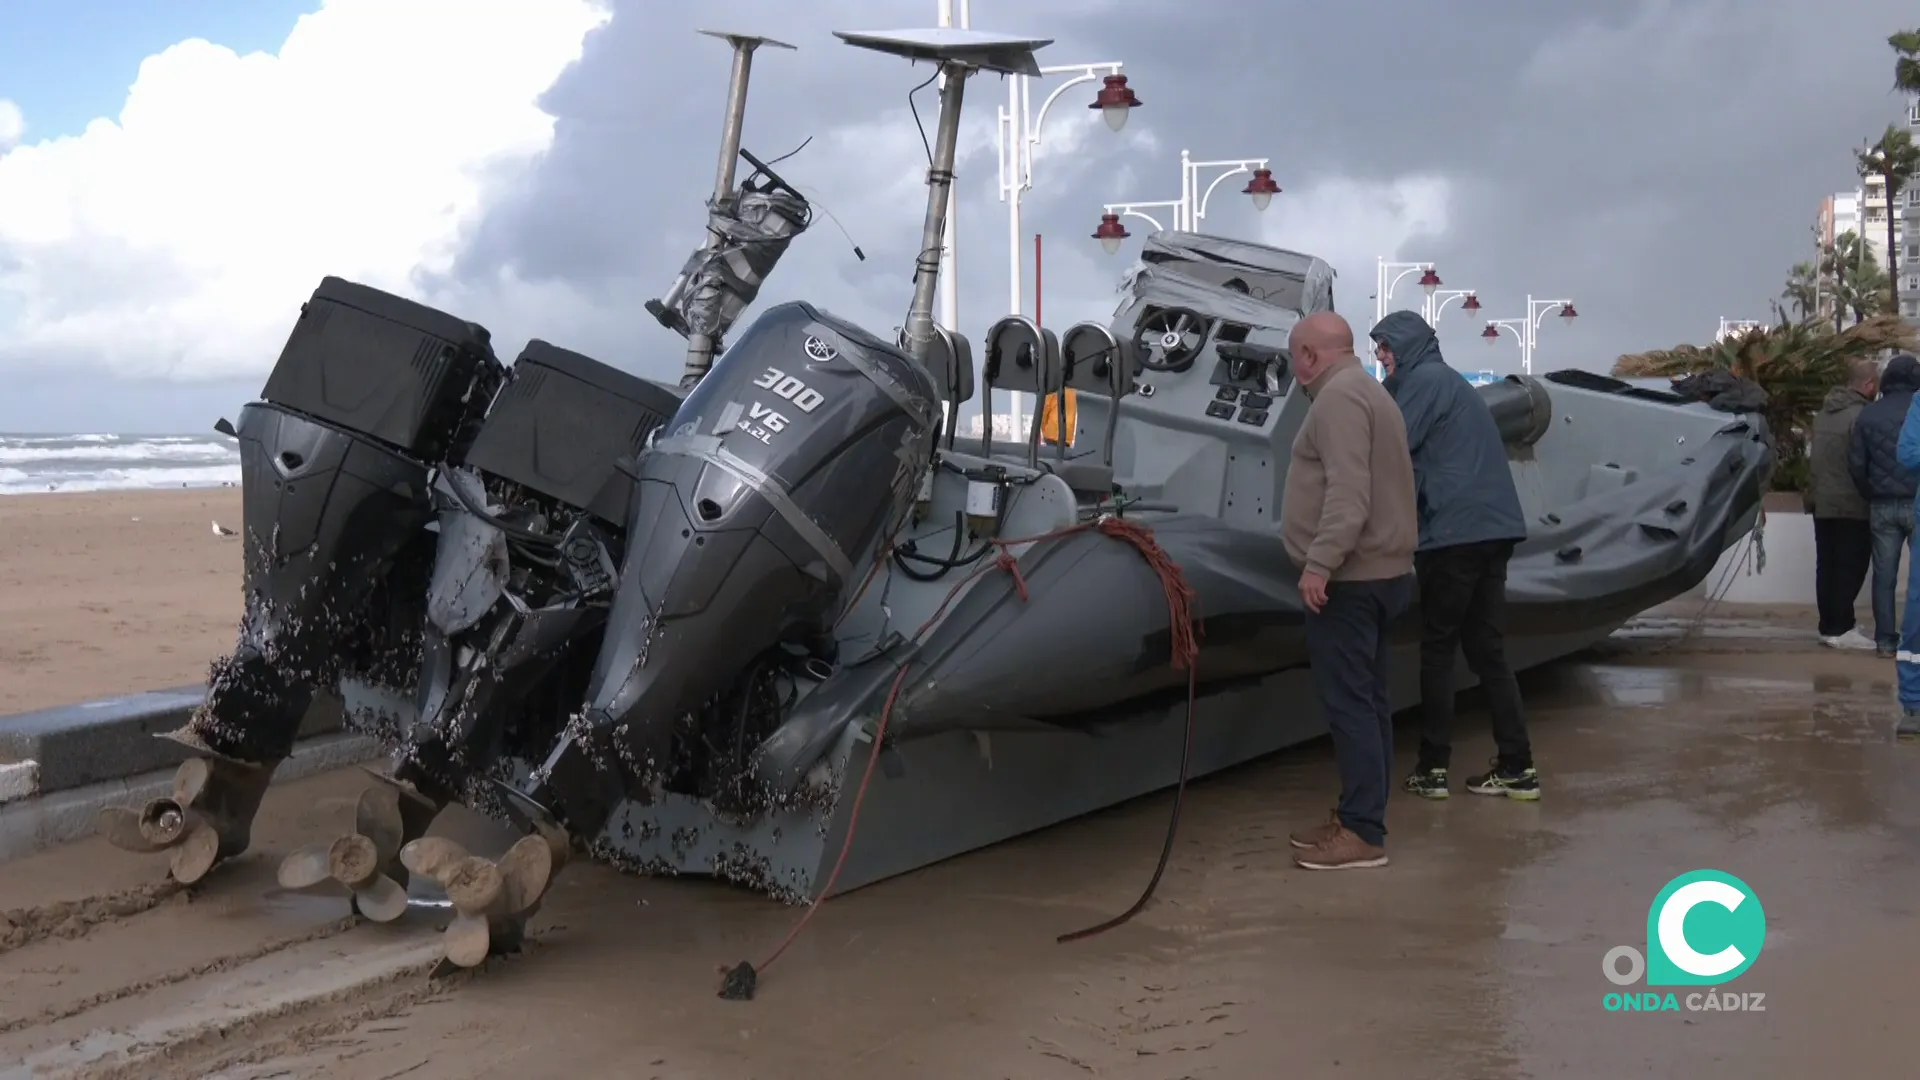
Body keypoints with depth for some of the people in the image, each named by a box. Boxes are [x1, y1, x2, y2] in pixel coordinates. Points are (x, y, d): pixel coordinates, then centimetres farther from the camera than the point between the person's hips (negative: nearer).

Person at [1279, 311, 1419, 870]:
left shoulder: (1338, 397, -14)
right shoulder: (1366, 391, 20)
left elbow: (1348, 491, -25)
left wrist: (1320, 563, -27)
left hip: (1348, 577, -11)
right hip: (1377, 572, 11)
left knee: (1348, 702, -9)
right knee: (1367, 699, 12)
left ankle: (1363, 832, -7)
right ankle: (1358, 818, 17)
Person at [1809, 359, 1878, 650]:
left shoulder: (1823, 412, 11)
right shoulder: (1861, 415, -16)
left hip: (1822, 503, 8)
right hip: (1852, 506, -8)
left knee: (1826, 567, 10)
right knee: (1850, 568, -3)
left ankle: (1828, 626, 13)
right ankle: (1841, 629, -4)